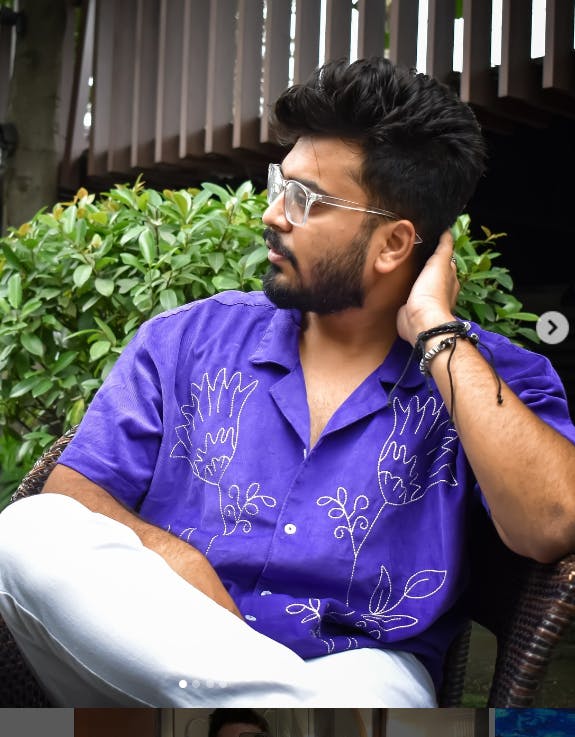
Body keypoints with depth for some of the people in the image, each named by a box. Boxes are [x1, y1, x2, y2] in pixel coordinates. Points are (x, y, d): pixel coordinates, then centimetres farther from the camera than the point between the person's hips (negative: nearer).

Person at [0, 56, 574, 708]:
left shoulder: (488, 380, 3)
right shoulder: (188, 339, 12)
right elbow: (70, 491, 7)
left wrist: (438, 334, -10)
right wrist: (164, 555, -16)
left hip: (355, 670, -6)